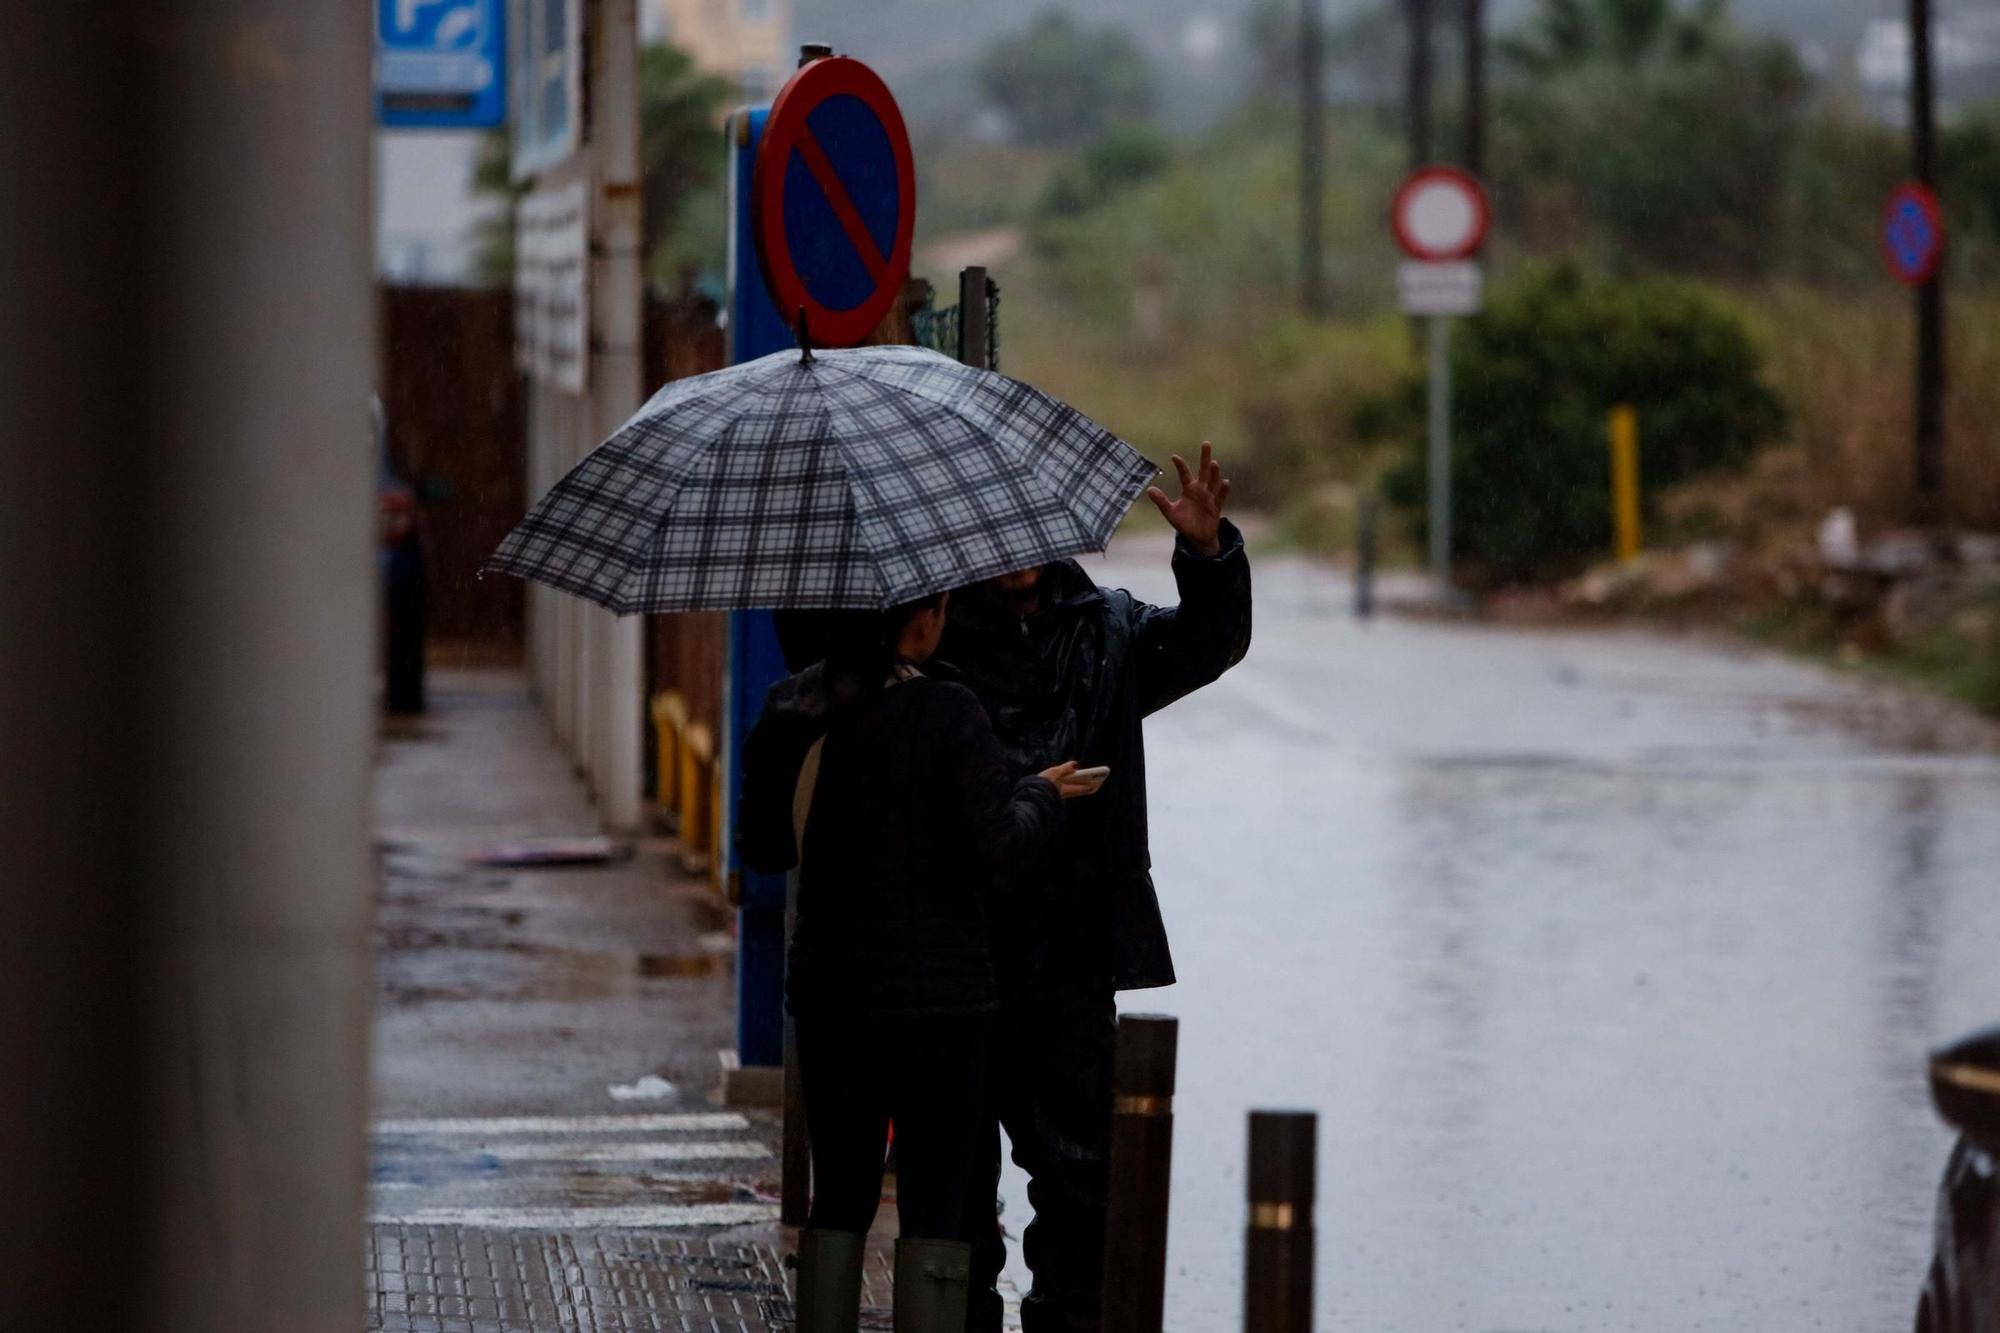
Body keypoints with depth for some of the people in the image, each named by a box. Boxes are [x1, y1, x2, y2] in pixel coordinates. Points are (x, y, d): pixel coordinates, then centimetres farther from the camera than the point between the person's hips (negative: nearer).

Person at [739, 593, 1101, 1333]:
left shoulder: (790, 715, 2)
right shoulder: (948, 715, -14)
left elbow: (764, 848, 9)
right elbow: (996, 841, -17)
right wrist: (1040, 794, 2)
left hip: (829, 992, 5)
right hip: (937, 991, -5)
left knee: (839, 1195, 14)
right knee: (935, 1206, 1)